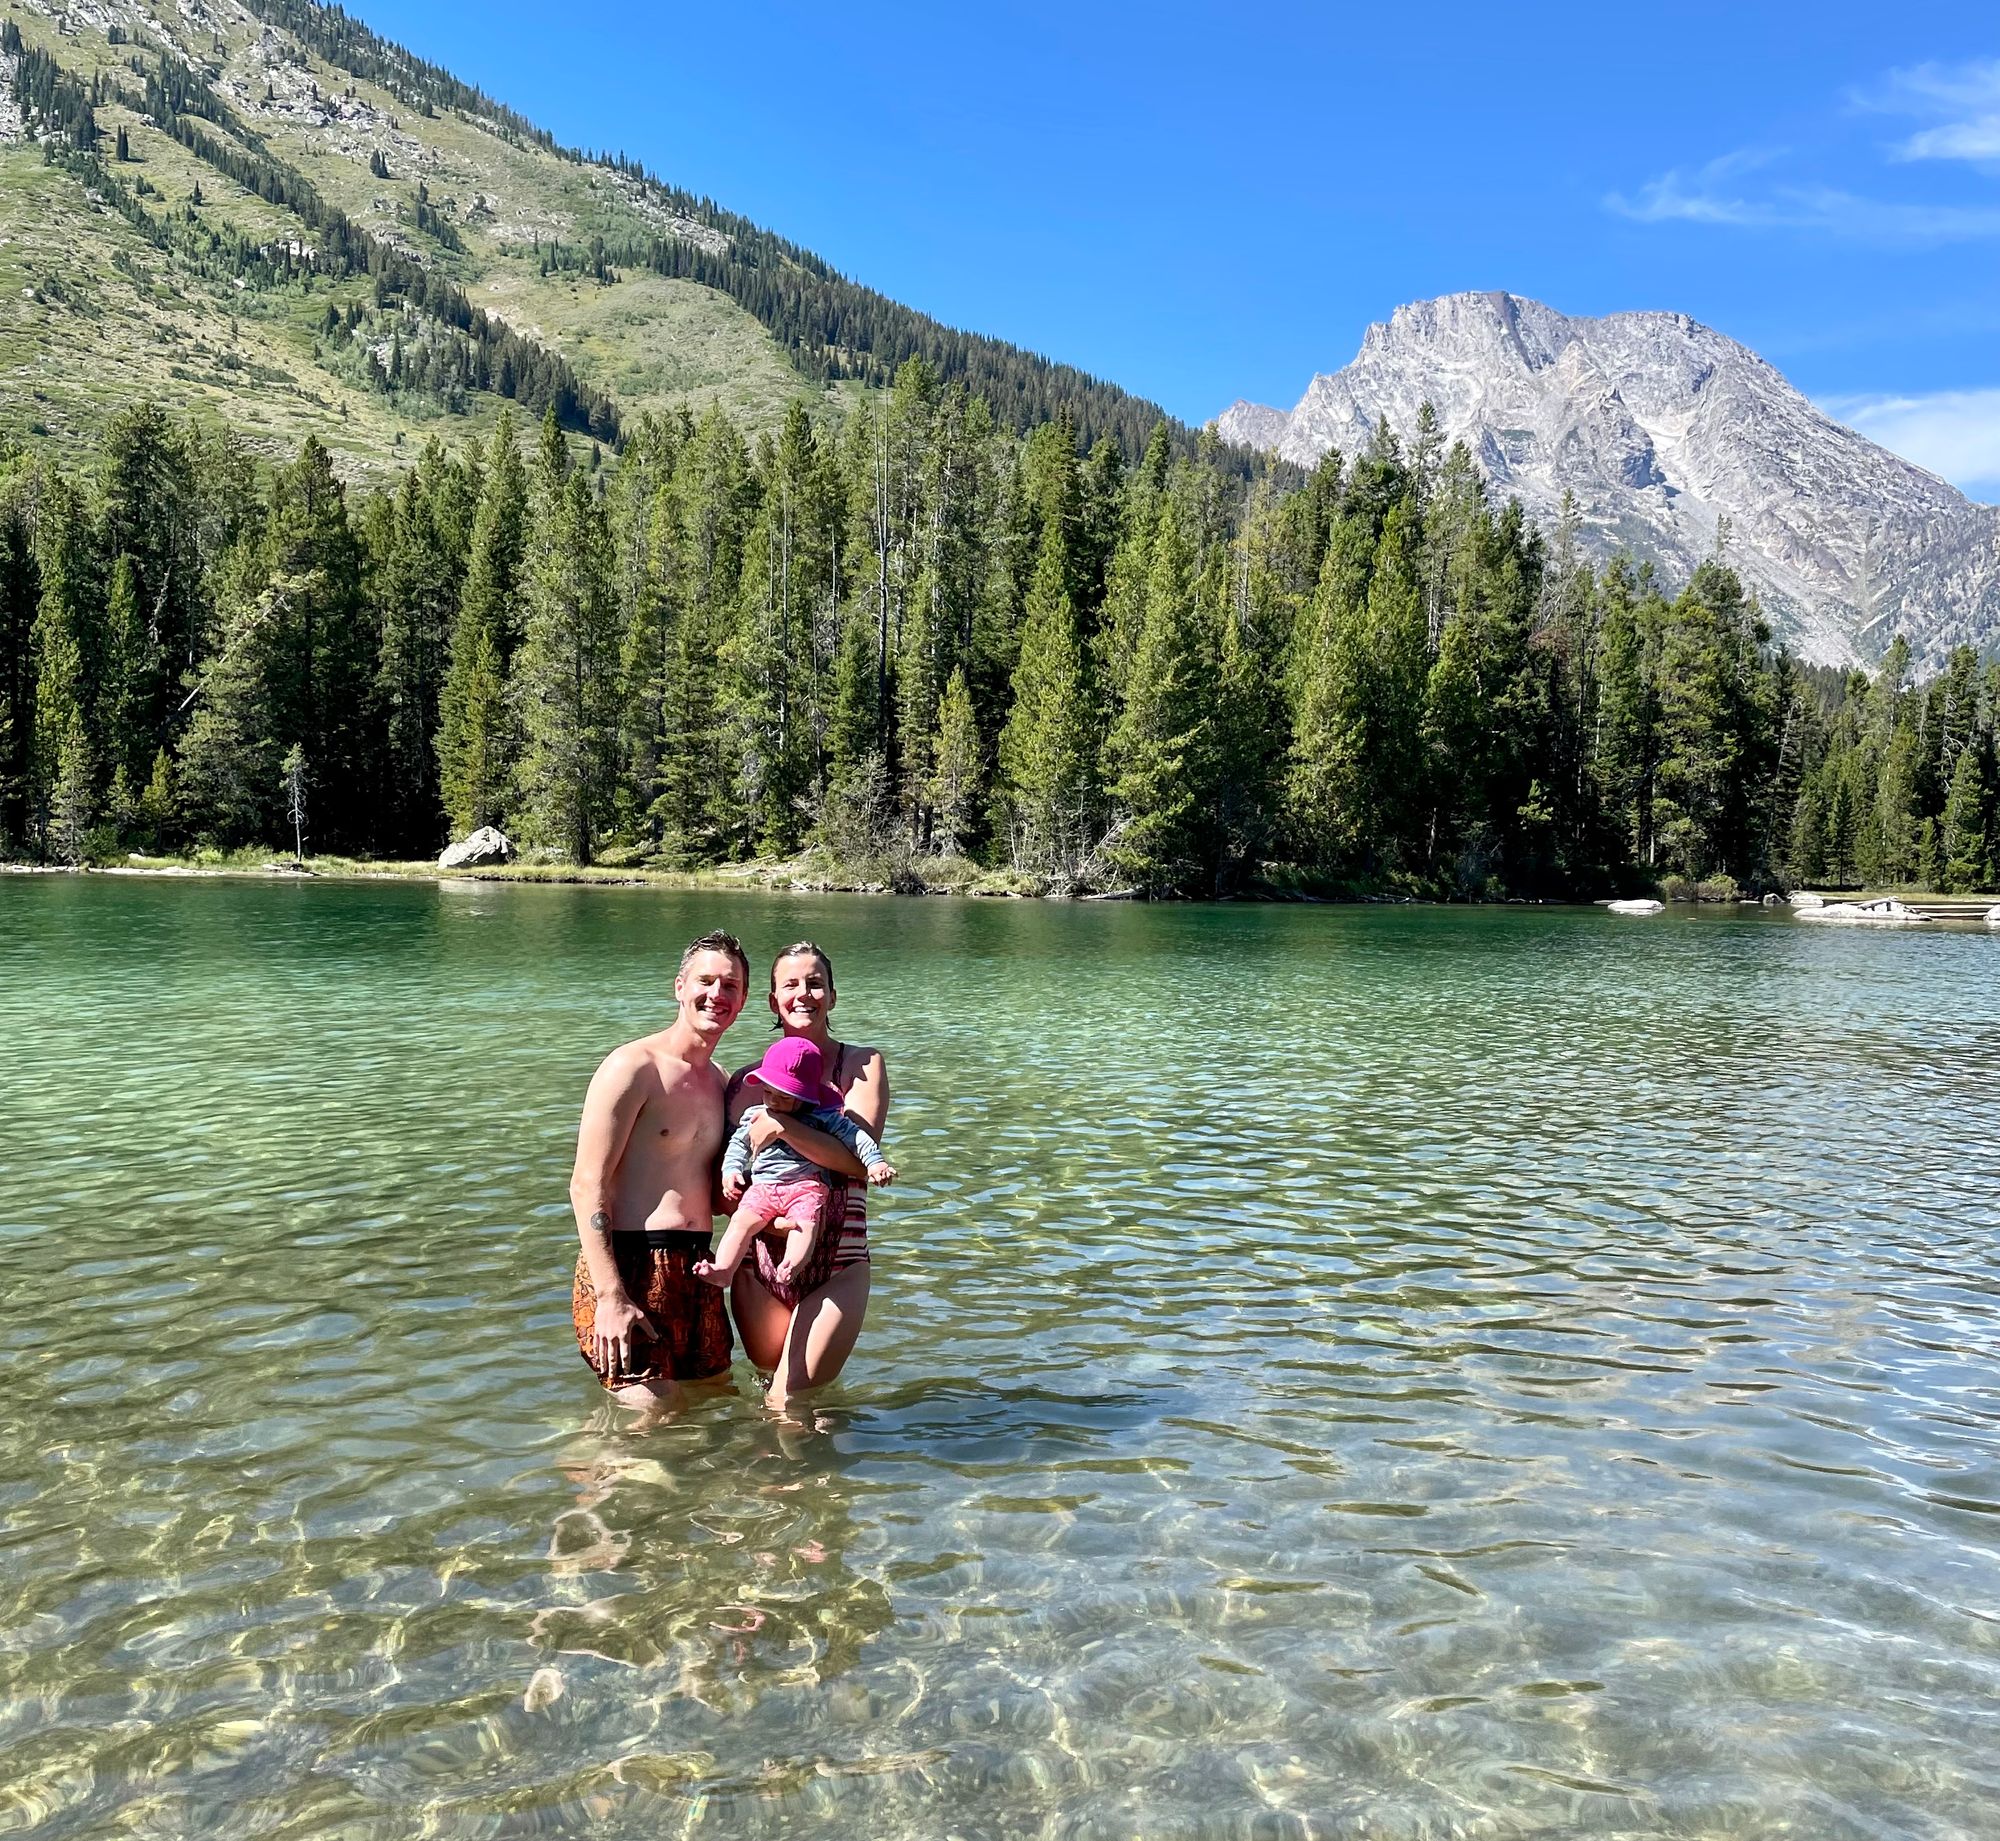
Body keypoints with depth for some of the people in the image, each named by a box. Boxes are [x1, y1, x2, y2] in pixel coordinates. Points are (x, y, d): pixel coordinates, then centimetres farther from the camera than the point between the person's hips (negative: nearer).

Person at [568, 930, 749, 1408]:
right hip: (631, 1269, -8)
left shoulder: (719, 1081, 16)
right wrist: (611, 1298, -22)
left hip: (697, 1271, 8)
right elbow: (586, 1185, -14)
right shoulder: (634, 1067, -9)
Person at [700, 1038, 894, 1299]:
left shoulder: (822, 1118, 3)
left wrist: (875, 1161, -10)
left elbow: (853, 1135, 2)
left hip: (807, 1184, -3)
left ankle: (791, 1268, -51)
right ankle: (723, 1270, -30)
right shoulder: (754, 1117, 16)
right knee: (742, 1220, -20)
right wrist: (731, 1170, 8)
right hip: (763, 1186, 3)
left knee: (805, 1223, -30)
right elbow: (738, 1145, 25)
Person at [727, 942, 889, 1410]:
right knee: (773, 1387, 10)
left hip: (836, 1266, -3)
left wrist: (782, 1126, -19)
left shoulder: (862, 1064, 2)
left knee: (790, 1404, -8)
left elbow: (859, 1157, -11)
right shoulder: (748, 1080, 8)